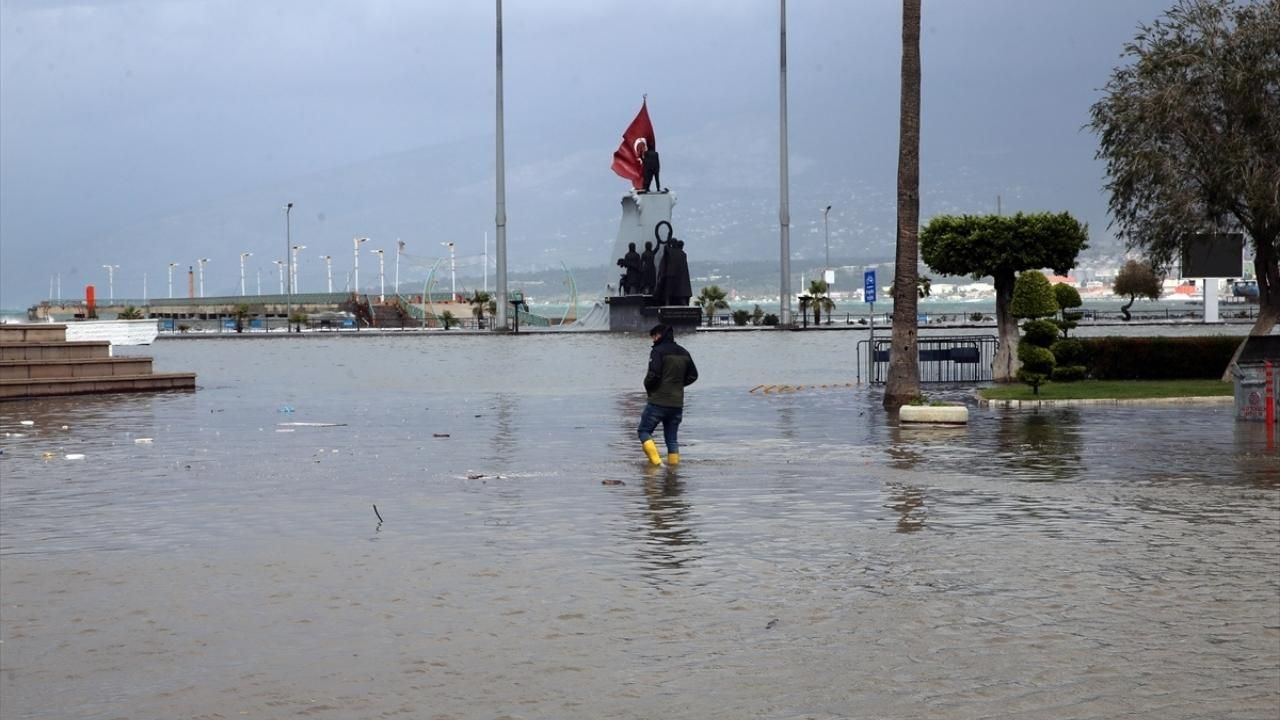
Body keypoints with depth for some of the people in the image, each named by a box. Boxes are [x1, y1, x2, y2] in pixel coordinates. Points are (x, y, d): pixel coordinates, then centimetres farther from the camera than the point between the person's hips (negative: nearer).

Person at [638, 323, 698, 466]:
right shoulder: (684, 353, 12)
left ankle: (656, 461, -12)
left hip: (658, 402, -6)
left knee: (644, 431, 4)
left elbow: (653, 374, -19)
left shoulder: (658, 351, -10)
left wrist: (648, 388, 0)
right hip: (677, 404, 6)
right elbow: (693, 375, 16)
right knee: (672, 437, 14)